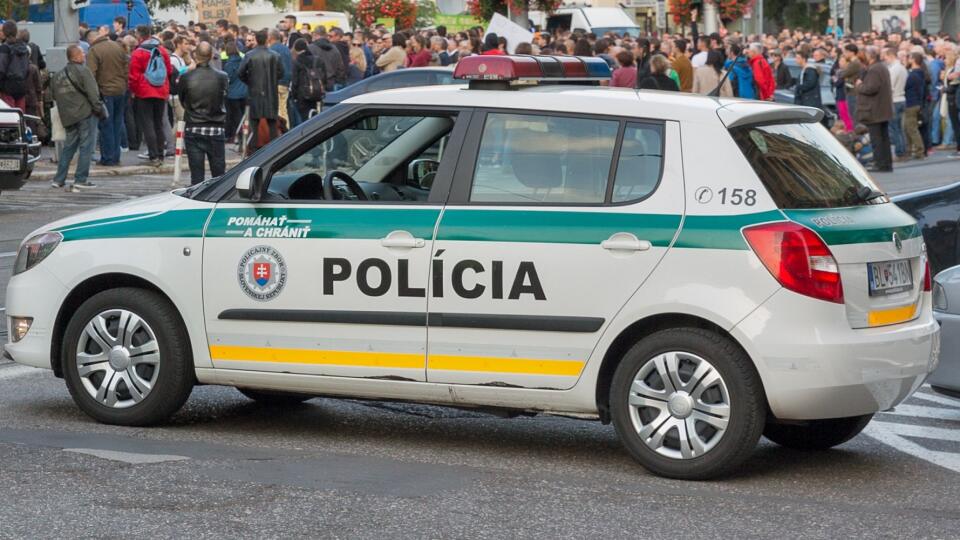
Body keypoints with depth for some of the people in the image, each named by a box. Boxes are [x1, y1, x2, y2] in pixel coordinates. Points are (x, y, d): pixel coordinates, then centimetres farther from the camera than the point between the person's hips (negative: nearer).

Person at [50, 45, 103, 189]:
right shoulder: (83, 71, -10)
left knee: (69, 146, 15)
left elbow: (55, 96, 14)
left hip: (68, 116, 7)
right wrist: (98, 109, -8)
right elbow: (92, 93, -15)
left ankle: (59, 179, 13)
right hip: (85, 114, -7)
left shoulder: (58, 76, 11)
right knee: (86, 147, -2)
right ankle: (80, 180, -5)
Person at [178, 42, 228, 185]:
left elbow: (182, 101, 3)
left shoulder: (186, 78, -9)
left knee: (196, 175, 2)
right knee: (218, 173, 8)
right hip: (216, 130, 0)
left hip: (193, 130, 0)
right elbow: (224, 101, 3)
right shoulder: (222, 77, -8)